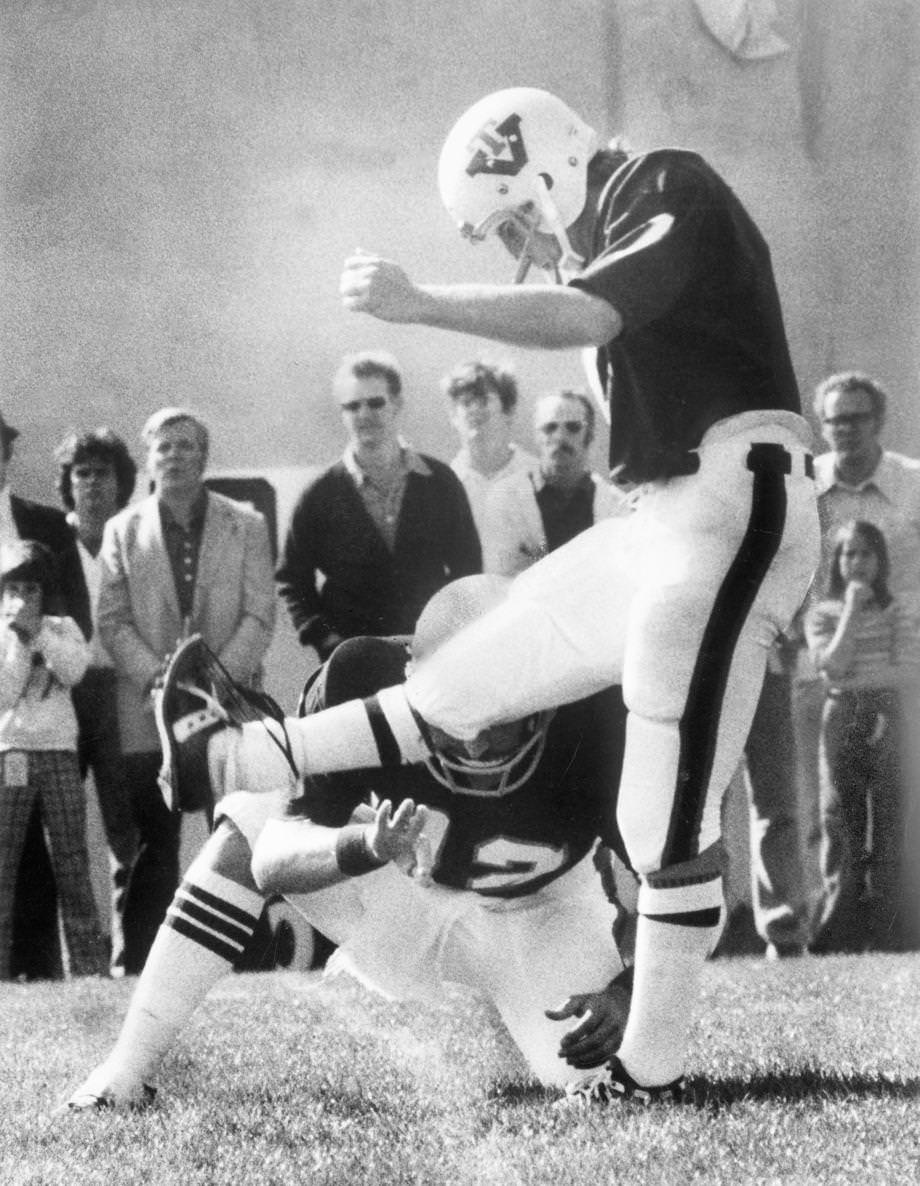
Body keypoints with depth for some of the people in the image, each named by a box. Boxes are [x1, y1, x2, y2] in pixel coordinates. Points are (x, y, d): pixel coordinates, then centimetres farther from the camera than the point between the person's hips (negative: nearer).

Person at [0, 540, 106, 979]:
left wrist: (37, 631, -12)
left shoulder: (62, 629, 12)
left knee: (73, 861, 0)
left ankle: (89, 965, 0)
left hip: (58, 750, 2)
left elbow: (74, 669, -7)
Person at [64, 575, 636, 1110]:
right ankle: (130, 1067, -18)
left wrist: (621, 990, -43)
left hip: (539, 911, -1)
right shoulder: (368, 680, -30)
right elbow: (275, 859, -31)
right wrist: (365, 846, -53)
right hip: (414, 885, 1)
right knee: (252, 822, -21)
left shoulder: (590, 713, -34)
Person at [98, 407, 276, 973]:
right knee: (153, 850, 2)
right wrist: (154, 674, -11)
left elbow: (259, 616, 1)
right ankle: (141, 965, 5)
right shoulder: (124, 530, 9)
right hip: (150, 714, 0)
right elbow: (113, 621, 4)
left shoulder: (246, 526, 7)